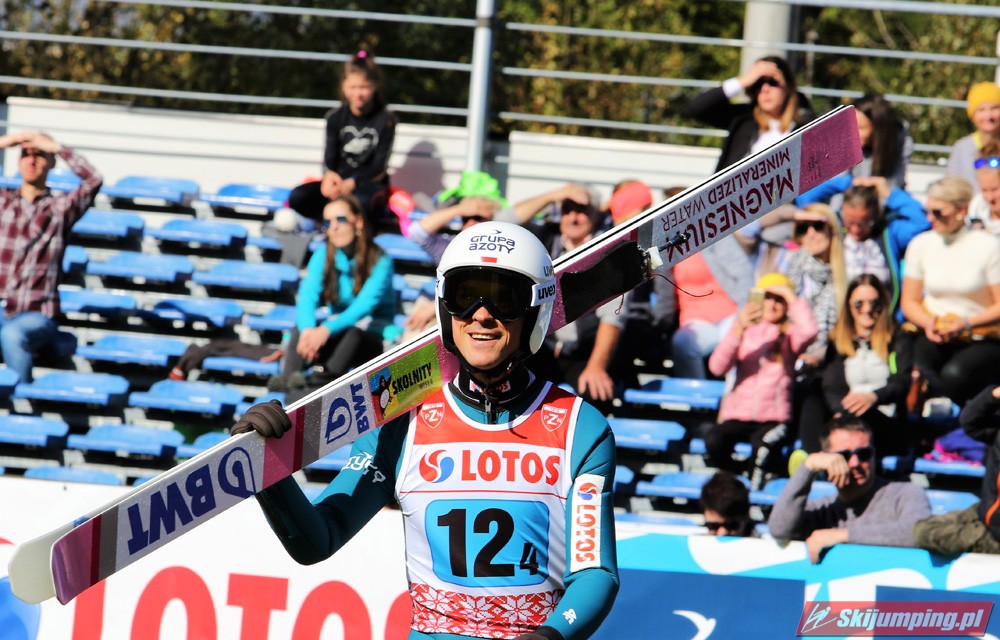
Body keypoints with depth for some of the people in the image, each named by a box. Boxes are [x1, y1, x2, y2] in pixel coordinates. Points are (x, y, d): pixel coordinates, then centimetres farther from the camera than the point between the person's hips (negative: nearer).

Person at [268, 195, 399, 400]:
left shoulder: (380, 261, -13)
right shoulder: (324, 254, -1)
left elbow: (364, 305, -28)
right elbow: (307, 296, -16)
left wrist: (327, 330, -44)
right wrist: (308, 329, -39)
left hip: (372, 338, -4)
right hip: (338, 333, 4)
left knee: (355, 333, -38)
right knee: (302, 328, -28)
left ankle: (321, 377, -58)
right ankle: (290, 378, -51)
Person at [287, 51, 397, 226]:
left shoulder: (385, 119, -6)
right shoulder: (336, 118, 5)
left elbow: (380, 166, -7)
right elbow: (330, 157, 1)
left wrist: (352, 184, -22)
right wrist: (329, 175, -24)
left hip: (371, 183, -4)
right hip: (339, 180, 4)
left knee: (361, 203, -42)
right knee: (297, 197, -22)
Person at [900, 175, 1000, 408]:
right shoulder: (921, 244, 8)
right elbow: (909, 301, 14)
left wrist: (967, 324, -18)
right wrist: (927, 322, -7)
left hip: (980, 338, -3)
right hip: (933, 335, 3)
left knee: (954, 373, -35)